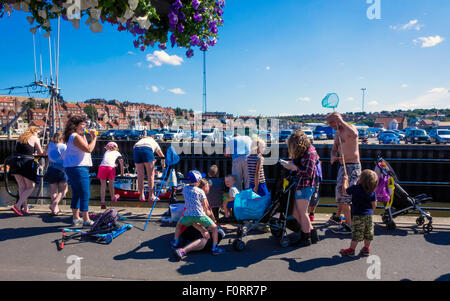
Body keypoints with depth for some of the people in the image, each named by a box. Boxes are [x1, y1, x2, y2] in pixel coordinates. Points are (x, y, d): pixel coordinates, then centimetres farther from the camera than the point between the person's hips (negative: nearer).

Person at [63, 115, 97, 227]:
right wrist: (94, 138, -12)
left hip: (72, 168, 11)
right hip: (78, 168, -11)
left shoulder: (73, 136, 17)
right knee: (85, 194, -8)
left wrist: (84, 136, 14)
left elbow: (85, 148, 21)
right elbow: (89, 149, -23)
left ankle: (76, 218, 24)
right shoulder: (76, 137, -14)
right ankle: (86, 220, -6)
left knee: (77, 194, 16)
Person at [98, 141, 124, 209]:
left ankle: (102, 202, -4)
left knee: (103, 185, 6)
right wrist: (122, 173, 24)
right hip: (111, 168, -1)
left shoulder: (107, 151, 29)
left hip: (102, 167, 1)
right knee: (111, 183, 18)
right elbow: (121, 163, 18)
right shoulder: (117, 153, 24)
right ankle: (113, 198, 38)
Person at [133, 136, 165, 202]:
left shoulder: (140, 140, 42)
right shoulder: (154, 142, 37)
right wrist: (163, 165, 63)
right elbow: (162, 156, 46)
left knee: (140, 175, 11)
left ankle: (141, 196, 16)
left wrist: (137, 167, 45)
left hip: (136, 149, 3)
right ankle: (151, 196, 7)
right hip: (147, 150, -3)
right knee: (151, 175, 6)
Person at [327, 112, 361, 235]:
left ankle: (349, 225, 0)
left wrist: (342, 121, -32)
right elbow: (334, 149, 18)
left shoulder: (350, 127, -11)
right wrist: (333, 157, -4)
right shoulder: (337, 134, 16)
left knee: (344, 195, -10)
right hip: (343, 167, 9)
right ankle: (338, 216, 43)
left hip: (352, 167, -9)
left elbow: (355, 134, -36)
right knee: (339, 191, 22)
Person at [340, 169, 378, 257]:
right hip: (369, 215, 5)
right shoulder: (372, 192, 0)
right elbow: (374, 205, 4)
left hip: (358, 215, -5)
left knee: (356, 233, 0)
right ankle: (366, 249, 25)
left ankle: (351, 249, 9)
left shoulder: (355, 188, -12)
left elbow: (345, 190, 5)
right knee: (368, 233, 14)